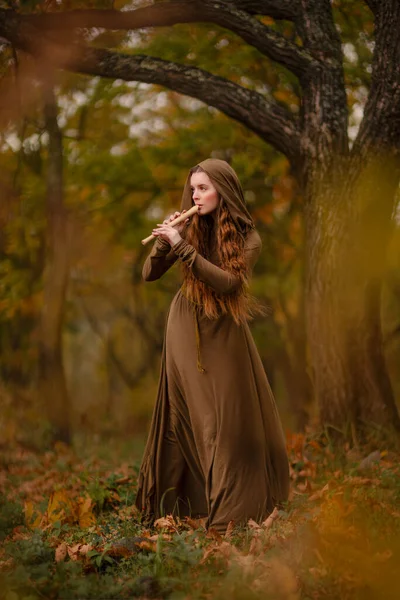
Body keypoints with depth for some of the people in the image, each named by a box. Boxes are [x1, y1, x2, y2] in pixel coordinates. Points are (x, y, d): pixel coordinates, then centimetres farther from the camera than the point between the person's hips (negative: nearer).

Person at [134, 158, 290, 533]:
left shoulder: (247, 238, -7)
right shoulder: (189, 229, -2)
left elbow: (228, 282, -23)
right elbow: (149, 275, -3)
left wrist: (183, 248, -27)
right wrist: (163, 244, -21)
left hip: (224, 334, -1)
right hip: (186, 330, 1)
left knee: (231, 417, 1)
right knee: (191, 417, 3)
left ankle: (234, 503, 10)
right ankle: (182, 499, 10)